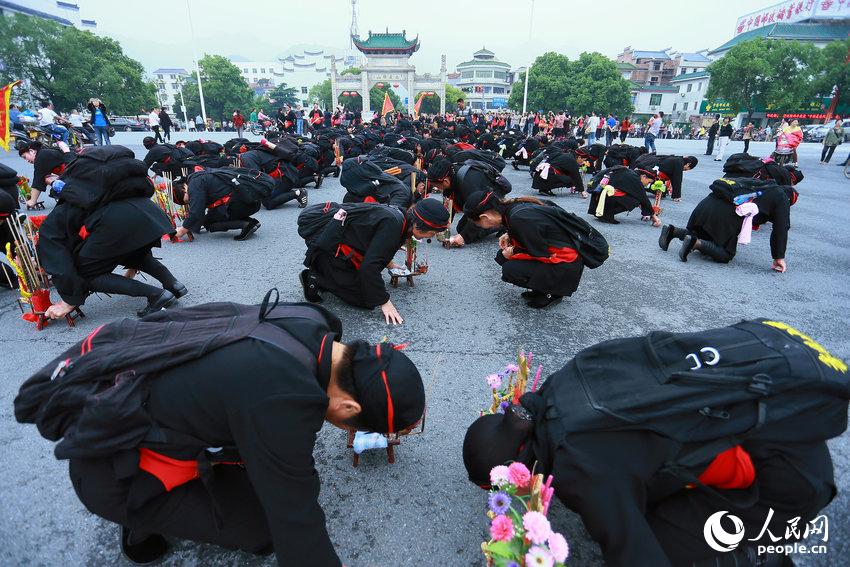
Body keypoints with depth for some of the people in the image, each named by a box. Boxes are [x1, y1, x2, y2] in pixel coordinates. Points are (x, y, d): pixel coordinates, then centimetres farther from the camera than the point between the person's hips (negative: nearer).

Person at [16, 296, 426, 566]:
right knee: (266, 525, -4)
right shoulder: (283, 402, -38)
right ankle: (144, 521, 11)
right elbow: (297, 530, -25)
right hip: (114, 472, -7)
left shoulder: (311, 324, -14)